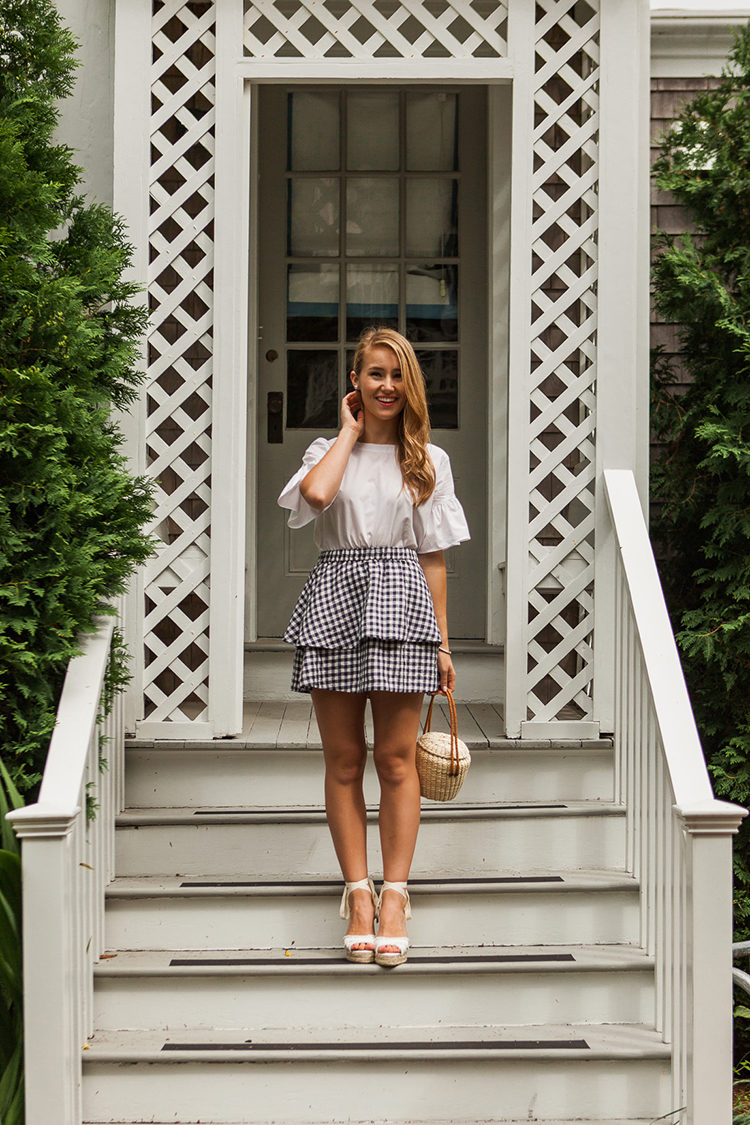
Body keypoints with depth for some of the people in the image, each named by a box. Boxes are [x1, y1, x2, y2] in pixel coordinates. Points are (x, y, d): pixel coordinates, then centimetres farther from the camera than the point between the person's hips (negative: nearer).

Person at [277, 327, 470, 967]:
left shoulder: (429, 460, 12)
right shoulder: (329, 451, 9)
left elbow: (433, 556, 11)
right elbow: (315, 493, -17)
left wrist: (442, 643, 8)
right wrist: (351, 432, -2)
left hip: (401, 600, 0)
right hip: (334, 600, 0)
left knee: (396, 759, -3)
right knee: (343, 760, 1)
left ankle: (394, 896, 1)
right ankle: (358, 893, 6)